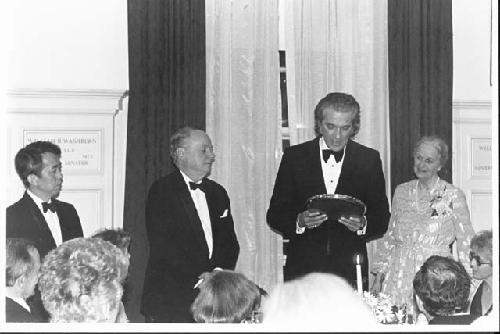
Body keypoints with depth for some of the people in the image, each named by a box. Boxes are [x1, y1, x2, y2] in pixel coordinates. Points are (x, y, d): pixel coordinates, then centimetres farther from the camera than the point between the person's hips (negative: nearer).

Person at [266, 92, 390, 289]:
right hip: (303, 268, 0)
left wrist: (363, 225, -15)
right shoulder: (294, 157, 4)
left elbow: (382, 218, 7)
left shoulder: (369, 160, 5)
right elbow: (275, 215, 4)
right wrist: (299, 221, -15)